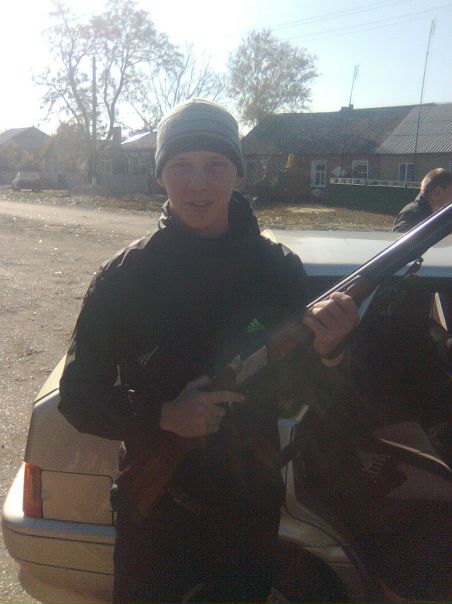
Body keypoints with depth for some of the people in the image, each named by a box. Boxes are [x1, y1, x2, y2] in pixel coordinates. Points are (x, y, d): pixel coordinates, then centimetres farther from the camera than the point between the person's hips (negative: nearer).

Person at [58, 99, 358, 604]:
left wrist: (324, 352, -24)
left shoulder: (278, 270, -8)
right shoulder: (123, 277, -11)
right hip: (151, 515, -1)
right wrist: (163, 415, -24)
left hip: (250, 516, 2)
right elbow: (77, 397, -8)